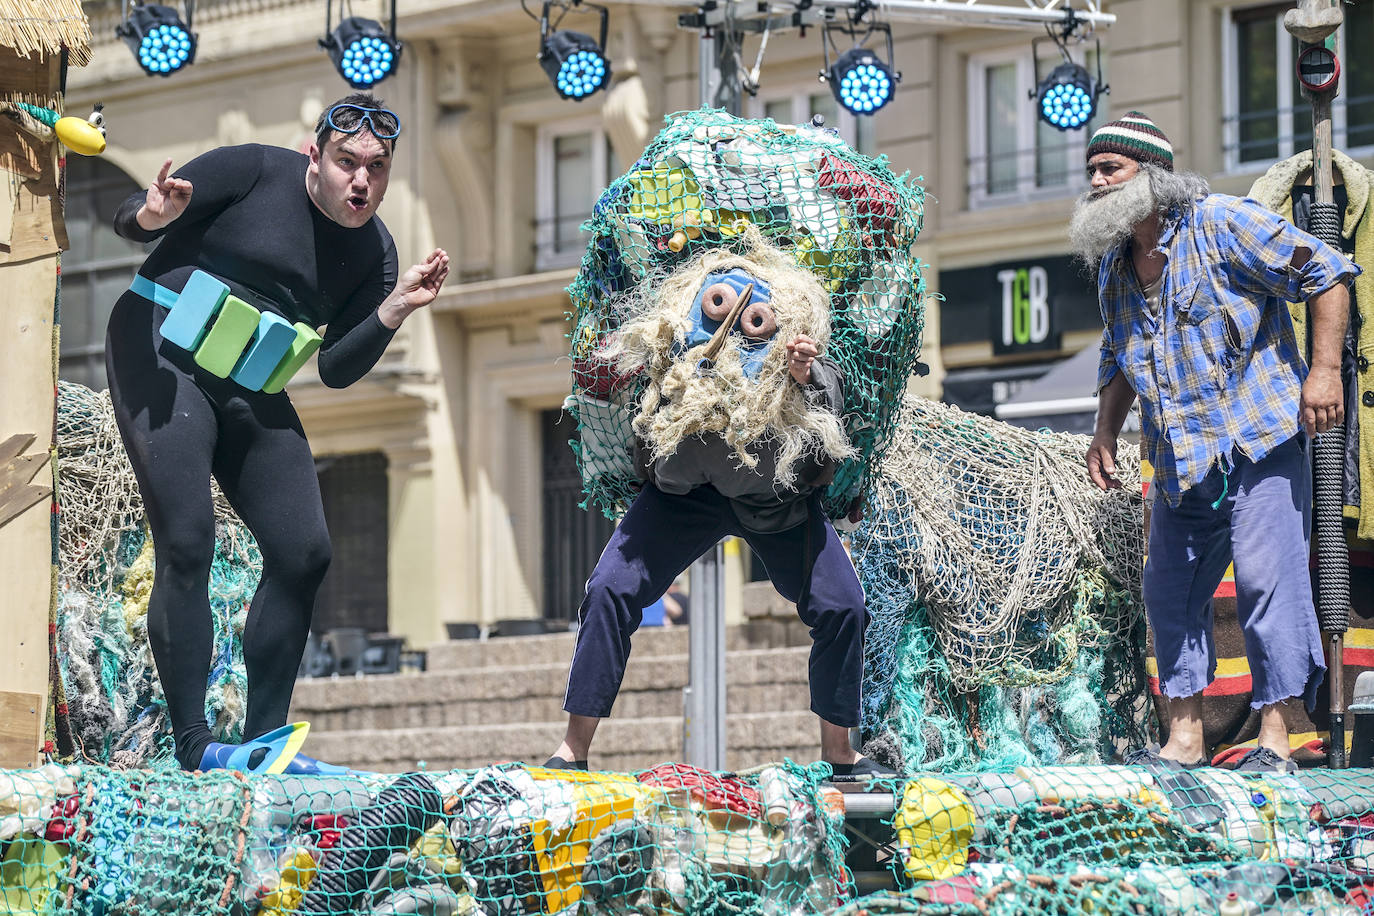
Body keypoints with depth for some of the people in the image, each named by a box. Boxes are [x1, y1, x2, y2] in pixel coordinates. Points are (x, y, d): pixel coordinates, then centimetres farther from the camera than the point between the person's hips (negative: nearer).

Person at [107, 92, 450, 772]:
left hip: (251, 391, 6)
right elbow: (128, 220, -6)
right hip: (161, 354, -6)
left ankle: (261, 740, 5)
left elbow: (337, 371, 3)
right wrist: (155, 215, -30)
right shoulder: (255, 172, -9)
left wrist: (395, 307, -12)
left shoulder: (374, 250, 5)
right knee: (187, 544, -19)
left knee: (303, 552, -4)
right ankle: (193, 748, -19)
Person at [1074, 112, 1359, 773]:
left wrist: (1325, 369, -15)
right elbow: (1117, 358, 28)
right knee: (1169, 590, 6)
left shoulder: (1222, 225, -9)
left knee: (1268, 580, -13)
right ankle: (1184, 739, 13)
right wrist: (1105, 432, 14)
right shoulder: (1113, 266, 12)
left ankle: (1274, 739, -9)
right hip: (1179, 464, 7)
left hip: (1259, 440, -7)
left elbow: (1326, 271, -8)